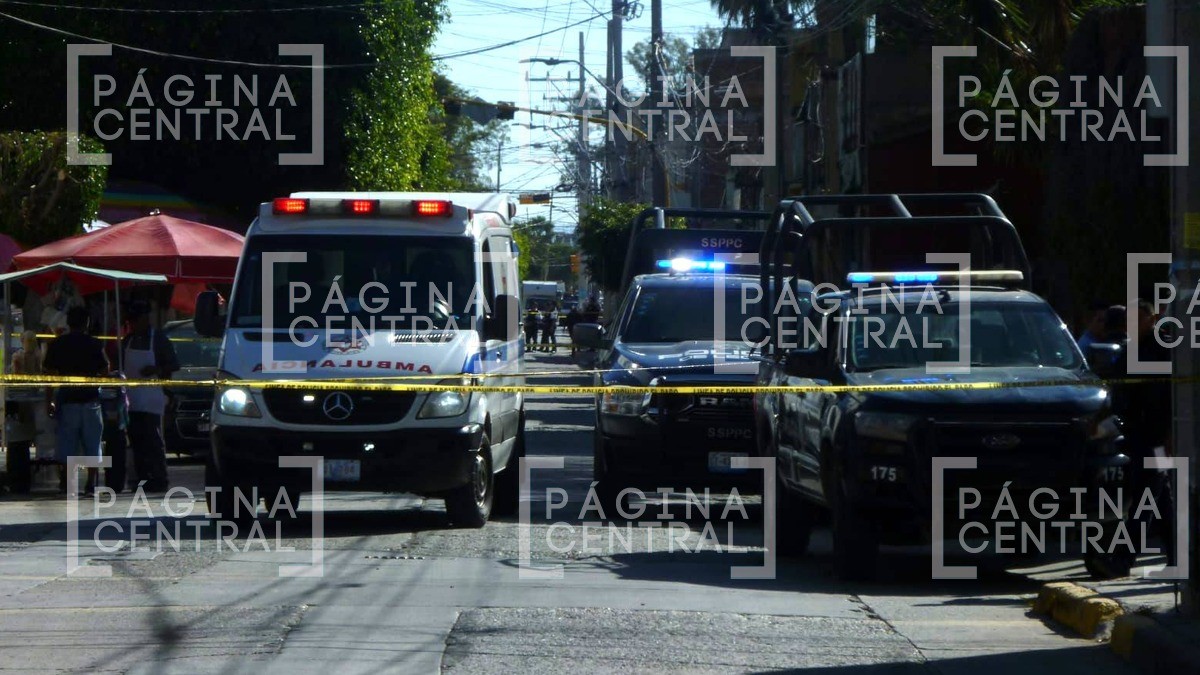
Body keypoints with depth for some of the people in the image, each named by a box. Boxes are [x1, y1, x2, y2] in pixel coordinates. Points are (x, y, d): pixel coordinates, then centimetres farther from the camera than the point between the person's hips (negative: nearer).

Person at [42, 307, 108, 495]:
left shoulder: (57, 344, 1)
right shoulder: (94, 344, 0)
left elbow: (49, 374, -2)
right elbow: (105, 372, 2)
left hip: (66, 400, 0)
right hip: (90, 400, 0)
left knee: (67, 446, 3)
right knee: (92, 445, 5)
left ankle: (67, 484, -2)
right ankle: (91, 483, -1)